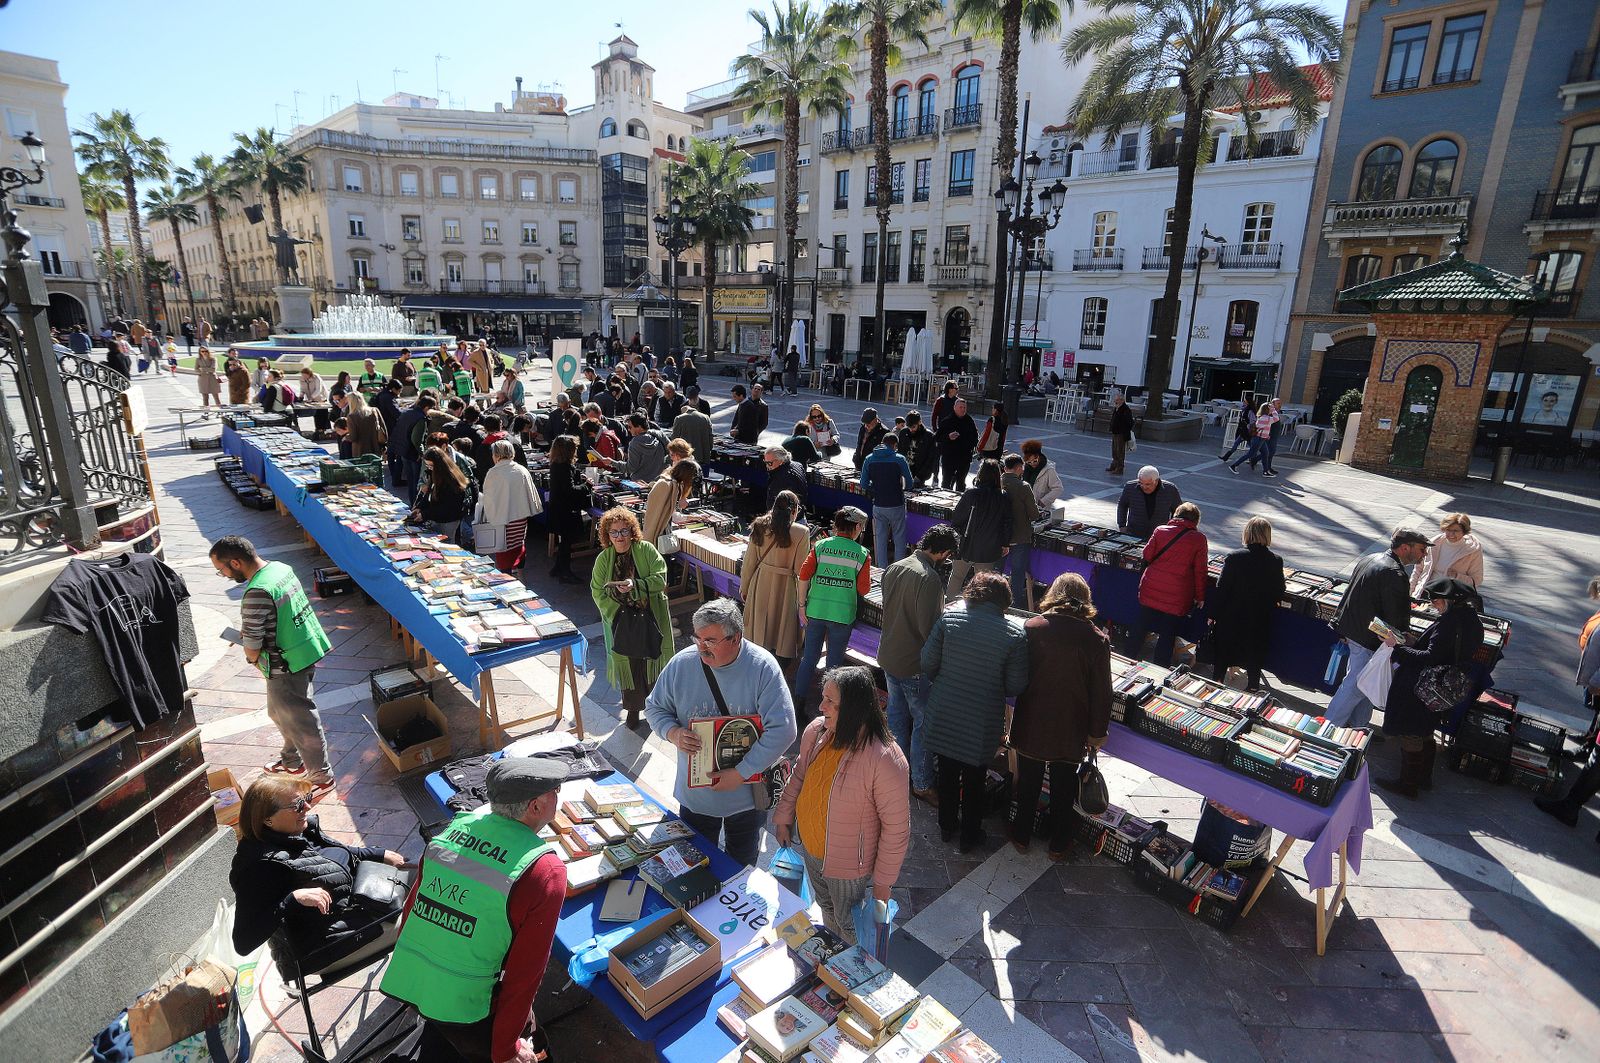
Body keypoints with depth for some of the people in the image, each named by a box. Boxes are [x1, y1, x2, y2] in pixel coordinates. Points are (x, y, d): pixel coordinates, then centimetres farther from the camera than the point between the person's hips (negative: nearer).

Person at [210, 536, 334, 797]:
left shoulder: (257, 593, -28)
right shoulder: (280, 567, 0)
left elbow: (251, 645, -17)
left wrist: (255, 661, 3)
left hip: (286, 668, -9)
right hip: (307, 652, 9)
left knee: (300, 722, 7)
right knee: (281, 713, 28)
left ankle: (322, 778, 23)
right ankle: (292, 762, 47)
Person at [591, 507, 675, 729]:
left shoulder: (647, 550, -7)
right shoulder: (603, 559, -2)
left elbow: (660, 578, -13)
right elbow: (597, 592, -1)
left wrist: (636, 585, -28)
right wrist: (616, 613, -14)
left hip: (651, 618, -1)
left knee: (652, 659, 8)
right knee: (628, 663, 7)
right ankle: (633, 708, 25)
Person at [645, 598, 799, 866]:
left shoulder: (763, 668, -23)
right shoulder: (681, 664, -14)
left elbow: (782, 730, -25)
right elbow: (655, 708, 1)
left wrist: (740, 774, -25)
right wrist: (674, 733, -21)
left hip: (747, 792, -1)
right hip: (694, 792, 2)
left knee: (743, 863, 24)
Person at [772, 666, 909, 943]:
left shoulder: (886, 761, -35)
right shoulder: (816, 731, -17)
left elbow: (896, 826, -23)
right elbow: (799, 776, 3)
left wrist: (883, 881, -14)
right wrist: (783, 818, 11)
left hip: (848, 864, -5)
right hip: (810, 847, 6)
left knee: (848, 924, 21)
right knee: (826, 907, 31)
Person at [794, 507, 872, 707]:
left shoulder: (821, 546, 0)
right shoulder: (862, 554, -4)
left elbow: (804, 576, -6)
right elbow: (864, 589, -4)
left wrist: (802, 605, 2)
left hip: (815, 610, 2)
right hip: (843, 614, -2)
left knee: (808, 658, 14)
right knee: (834, 663, 12)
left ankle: (799, 702, 20)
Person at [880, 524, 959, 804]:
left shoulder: (893, 569, 2)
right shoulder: (929, 579, -24)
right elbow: (929, 629, -26)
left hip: (888, 656, 8)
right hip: (914, 664, -8)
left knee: (897, 716, 20)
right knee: (924, 723, 6)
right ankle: (922, 784, 18)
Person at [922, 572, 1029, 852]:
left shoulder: (949, 617, -11)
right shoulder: (1015, 634, -15)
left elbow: (928, 663, -8)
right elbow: (1016, 686, -10)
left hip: (943, 714, 2)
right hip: (982, 722, -2)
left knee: (947, 771, 21)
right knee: (974, 779, 18)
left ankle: (947, 826, 40)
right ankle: (969, 836, 35)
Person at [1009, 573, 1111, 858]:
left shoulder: (1031, 628, -15)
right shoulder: (1097, 639, -15)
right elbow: (1101, 693, -9)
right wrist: (1097, 732, 6)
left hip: (1031, 727, 0)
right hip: (1070, 732, 0)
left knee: (1028, 784, 20)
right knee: (1063, 789, 20)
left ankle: (1022, 836, 36)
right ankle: (1058, 844, 36)